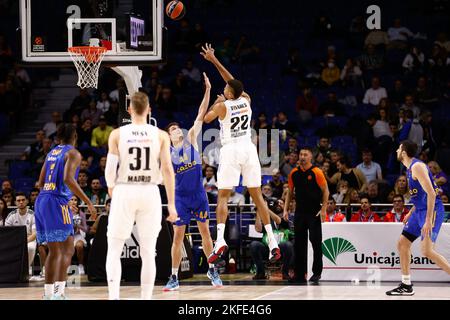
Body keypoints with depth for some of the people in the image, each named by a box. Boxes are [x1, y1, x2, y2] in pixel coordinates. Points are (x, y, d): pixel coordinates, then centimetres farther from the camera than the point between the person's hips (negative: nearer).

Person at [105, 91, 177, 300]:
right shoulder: (161, 135, 0)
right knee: (148, 252, 8)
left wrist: (111, 189, 17)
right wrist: (171, 204, -2)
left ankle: (114, 296, -9)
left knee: (114, 250, 7)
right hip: (150, 193, 1)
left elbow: (110, 170, -5)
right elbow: (167, 169, -5)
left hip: (124, 192, -1)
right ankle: (146, 298, 7)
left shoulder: (117, 134, -2)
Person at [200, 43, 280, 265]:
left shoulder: (222, 106, -7)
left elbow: (205, 119, 9)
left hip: (230, 151, -4)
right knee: (257, 196, 8)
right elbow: (233, 82, 20)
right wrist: (214, 60, 24)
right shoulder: (246, 100, 5)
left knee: (223, 196, -3)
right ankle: (272, 242, 2)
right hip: (248, 149, 4)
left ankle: (220, 240, -22)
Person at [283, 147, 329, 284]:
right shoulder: (294, 173, 7)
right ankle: (300, 274, 9)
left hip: (314, 213, -4)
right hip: (299, 212, 5)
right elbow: (290, 192, 15)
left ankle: (317, 272, 2)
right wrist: (286, 209, 7)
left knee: (316, 242, -5)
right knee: (299, 243, 5)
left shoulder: (316, 172, -6)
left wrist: (323, 209, -11)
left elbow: (325, 191, -4)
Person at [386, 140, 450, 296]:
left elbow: (431, 193, -23)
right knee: (402, 244, 10)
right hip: (420, 210, 10)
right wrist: (410, 213, 24)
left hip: (432, 210, -10)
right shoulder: (410, 168, 15)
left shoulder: (417, 167, -16)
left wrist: (428, 220, -27)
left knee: (427, 251, -19)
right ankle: (406, 286, 17)